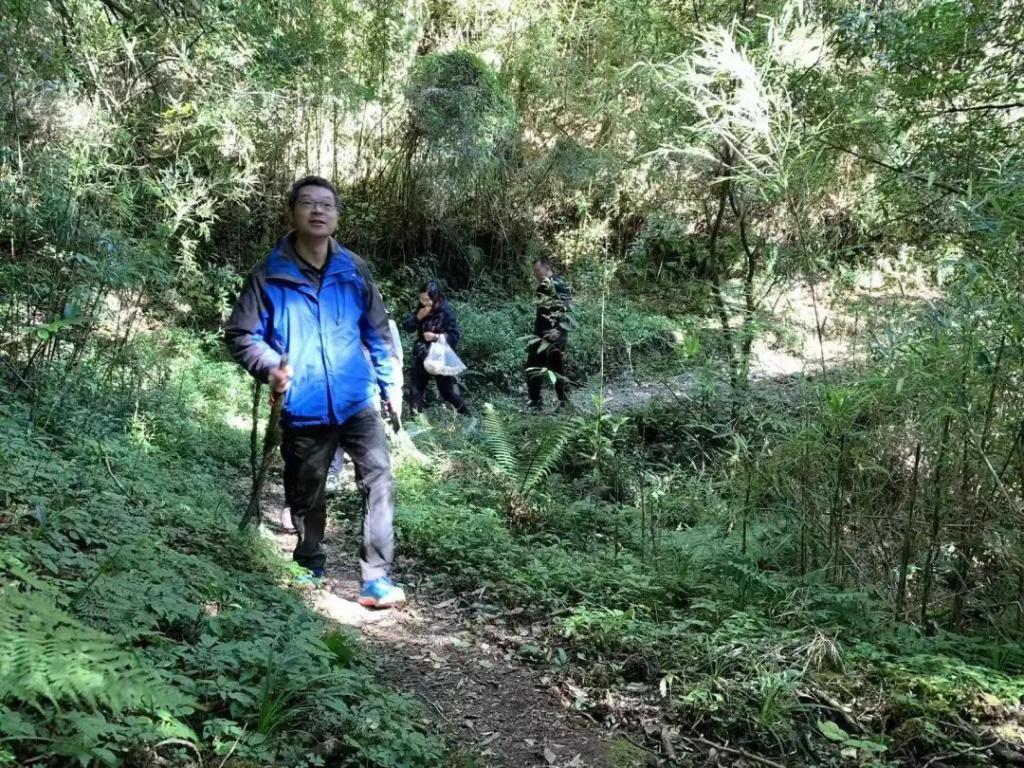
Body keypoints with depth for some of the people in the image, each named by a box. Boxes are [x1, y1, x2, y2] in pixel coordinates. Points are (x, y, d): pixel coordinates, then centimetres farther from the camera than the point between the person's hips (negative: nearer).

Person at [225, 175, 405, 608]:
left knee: (379, 478, -14)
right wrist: (270, 366, -22)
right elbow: (240, 334, -3)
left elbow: (377, 331, 11)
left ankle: (377, 577, -8)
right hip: (303, 408, 0)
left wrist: (389, 383, 11)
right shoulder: (269, 275, -6)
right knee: (305, 491, 16)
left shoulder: (353, 271, 1)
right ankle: (310, 565, 39)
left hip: (357, 401, 1)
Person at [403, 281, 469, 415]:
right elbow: (406, 327, -1)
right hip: (422, 357, 5)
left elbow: (454, 336, -16)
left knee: (447, 388, 3)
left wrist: (436, 336, -26)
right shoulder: (420, 309, -1)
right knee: (416, 386, 9)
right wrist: (417, 317, -17)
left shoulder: (446, 311, -16)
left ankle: (465, 414, 18)